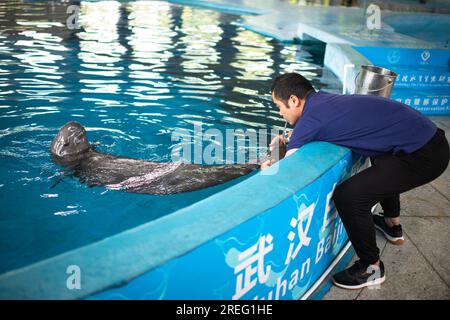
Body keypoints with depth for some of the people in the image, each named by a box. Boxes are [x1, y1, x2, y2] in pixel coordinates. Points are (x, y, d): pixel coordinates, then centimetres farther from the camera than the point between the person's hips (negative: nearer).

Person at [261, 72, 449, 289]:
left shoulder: (311, 118, -16)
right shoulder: (323, 99, 9)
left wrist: (267, 168, 11)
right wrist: (290, 139, 19)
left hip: (421, 155, -10)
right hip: (431, 136, 10)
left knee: (348, 196, -16)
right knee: (381, 161, 37)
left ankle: (371, 268, 5)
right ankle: (392, 224, 51)